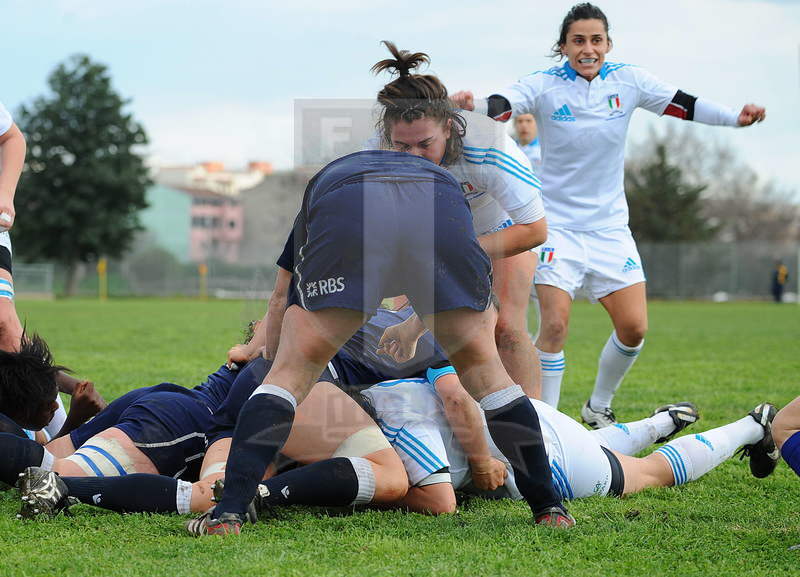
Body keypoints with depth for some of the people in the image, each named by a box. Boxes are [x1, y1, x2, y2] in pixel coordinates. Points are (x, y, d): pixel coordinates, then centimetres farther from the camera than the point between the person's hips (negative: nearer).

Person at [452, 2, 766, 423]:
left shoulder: (627, 81, -2)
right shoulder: (544, 87, -11)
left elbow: (683, 105, -4)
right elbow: (499, 107, -26)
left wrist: (735, 118, -19)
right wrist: (471, 105, -48)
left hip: (610, 226, 4)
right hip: (558, 225, -4)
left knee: (634, 328, -1)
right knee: (555, 325, -15)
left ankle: (598, 407, 23)